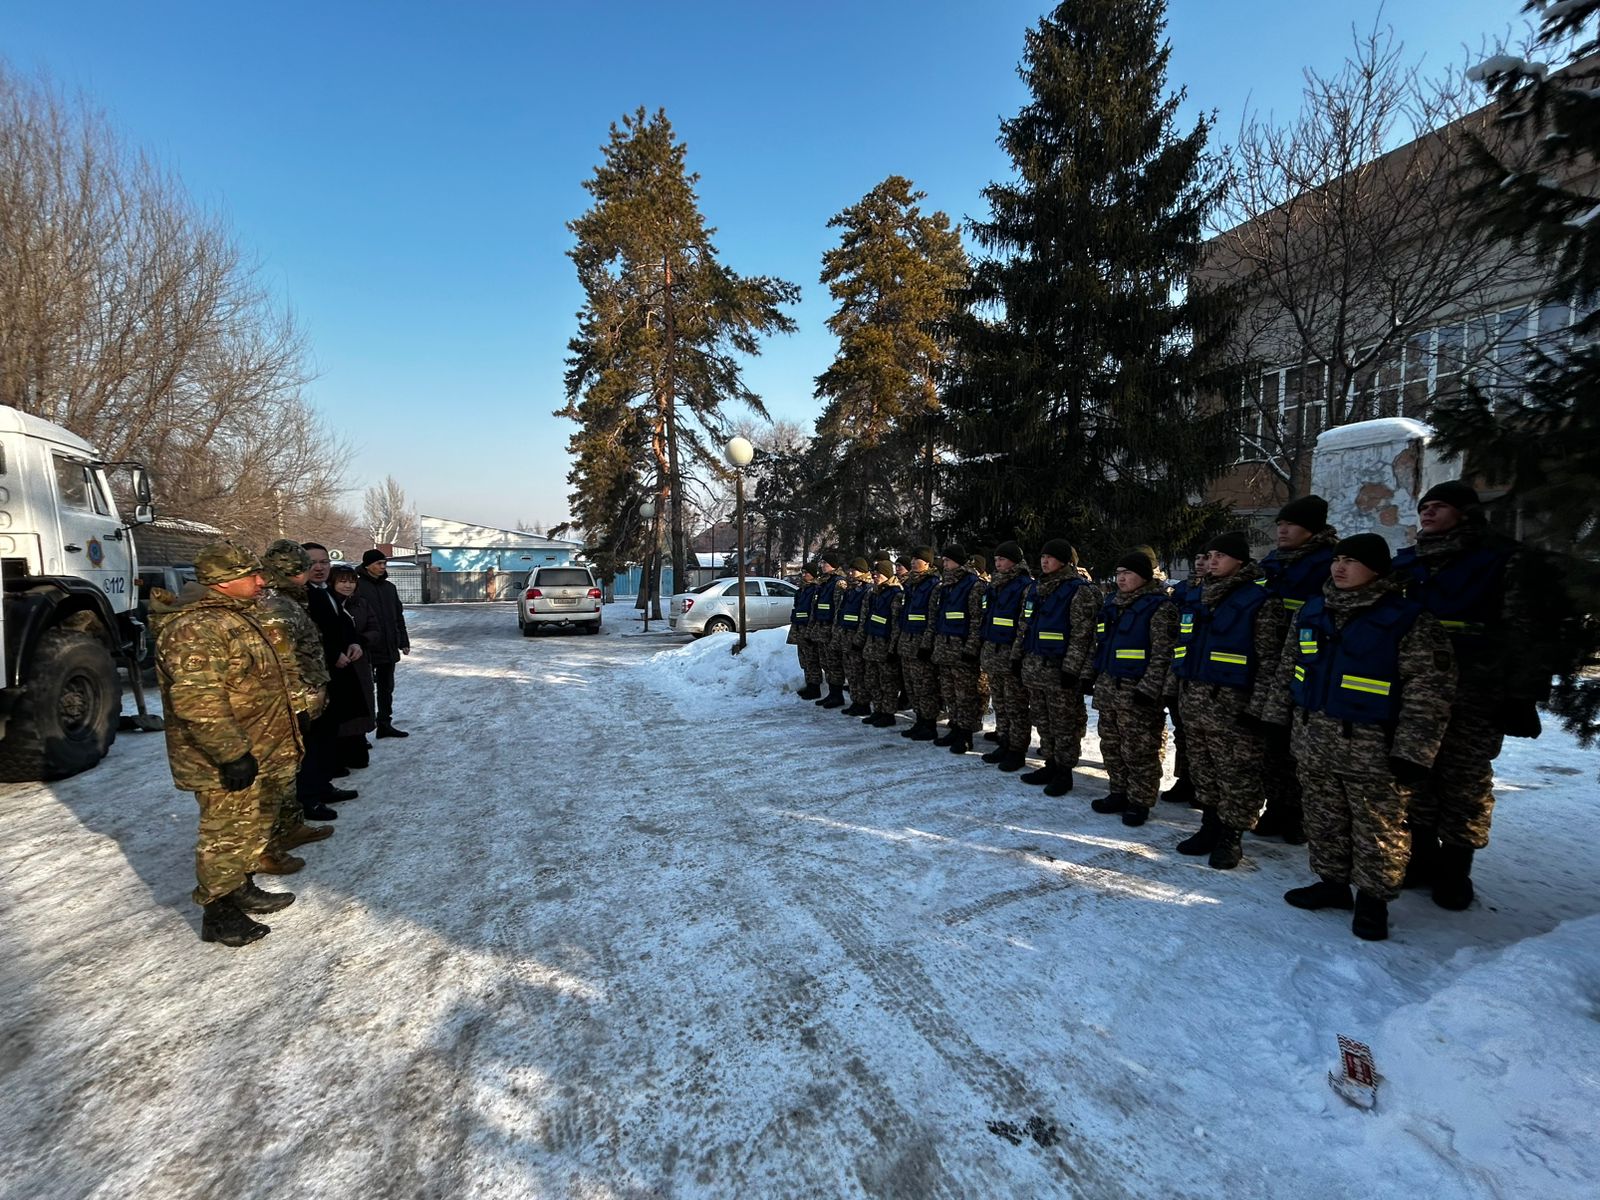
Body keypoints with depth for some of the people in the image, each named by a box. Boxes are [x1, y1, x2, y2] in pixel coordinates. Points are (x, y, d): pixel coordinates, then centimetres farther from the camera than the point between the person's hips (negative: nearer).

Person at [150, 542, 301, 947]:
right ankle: (217, 913, 18)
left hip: (255, 751, 10)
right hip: (225, 763, -10)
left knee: (254, 826, 22)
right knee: (227, 834, 3)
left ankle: (242, 890, 38)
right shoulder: (195, 626, -23)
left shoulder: (236, 614, 11)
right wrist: (231, 753, -26)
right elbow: (197, 701, -28)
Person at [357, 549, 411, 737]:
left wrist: (403, 641, 13)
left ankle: (385, 724, 26)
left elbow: (399, 616, 16)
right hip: (367, 650, -6)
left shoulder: (389, 587, 11)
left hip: (389, 649, 7)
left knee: (387, 688, 15)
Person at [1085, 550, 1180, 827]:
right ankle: (1119, 793, 28)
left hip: (1136, 691, -8)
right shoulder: (1113, 603, 13)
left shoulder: (1159, 607, -10)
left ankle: (1139, 802, 13)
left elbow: (1163, 654, -14)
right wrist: (1094, 677, 17)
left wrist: (1148, 689, -19)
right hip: (1108, 687, 8)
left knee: (1138, 751, -1)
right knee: (1111, 746, 15)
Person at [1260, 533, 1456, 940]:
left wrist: (1412, 751, -15)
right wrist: (1276, 717, 14)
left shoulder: (1409, 621, -9)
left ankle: (1373, 899, 24)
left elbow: (1428, 692, -11)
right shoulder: (1312, 612, 6)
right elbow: (1287, 670, 15)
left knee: (1378, 827, 7)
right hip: (1313, 743, 5)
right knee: (1324, 820, 16)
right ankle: (1333, 883, 32)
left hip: (1373, 749, -5)